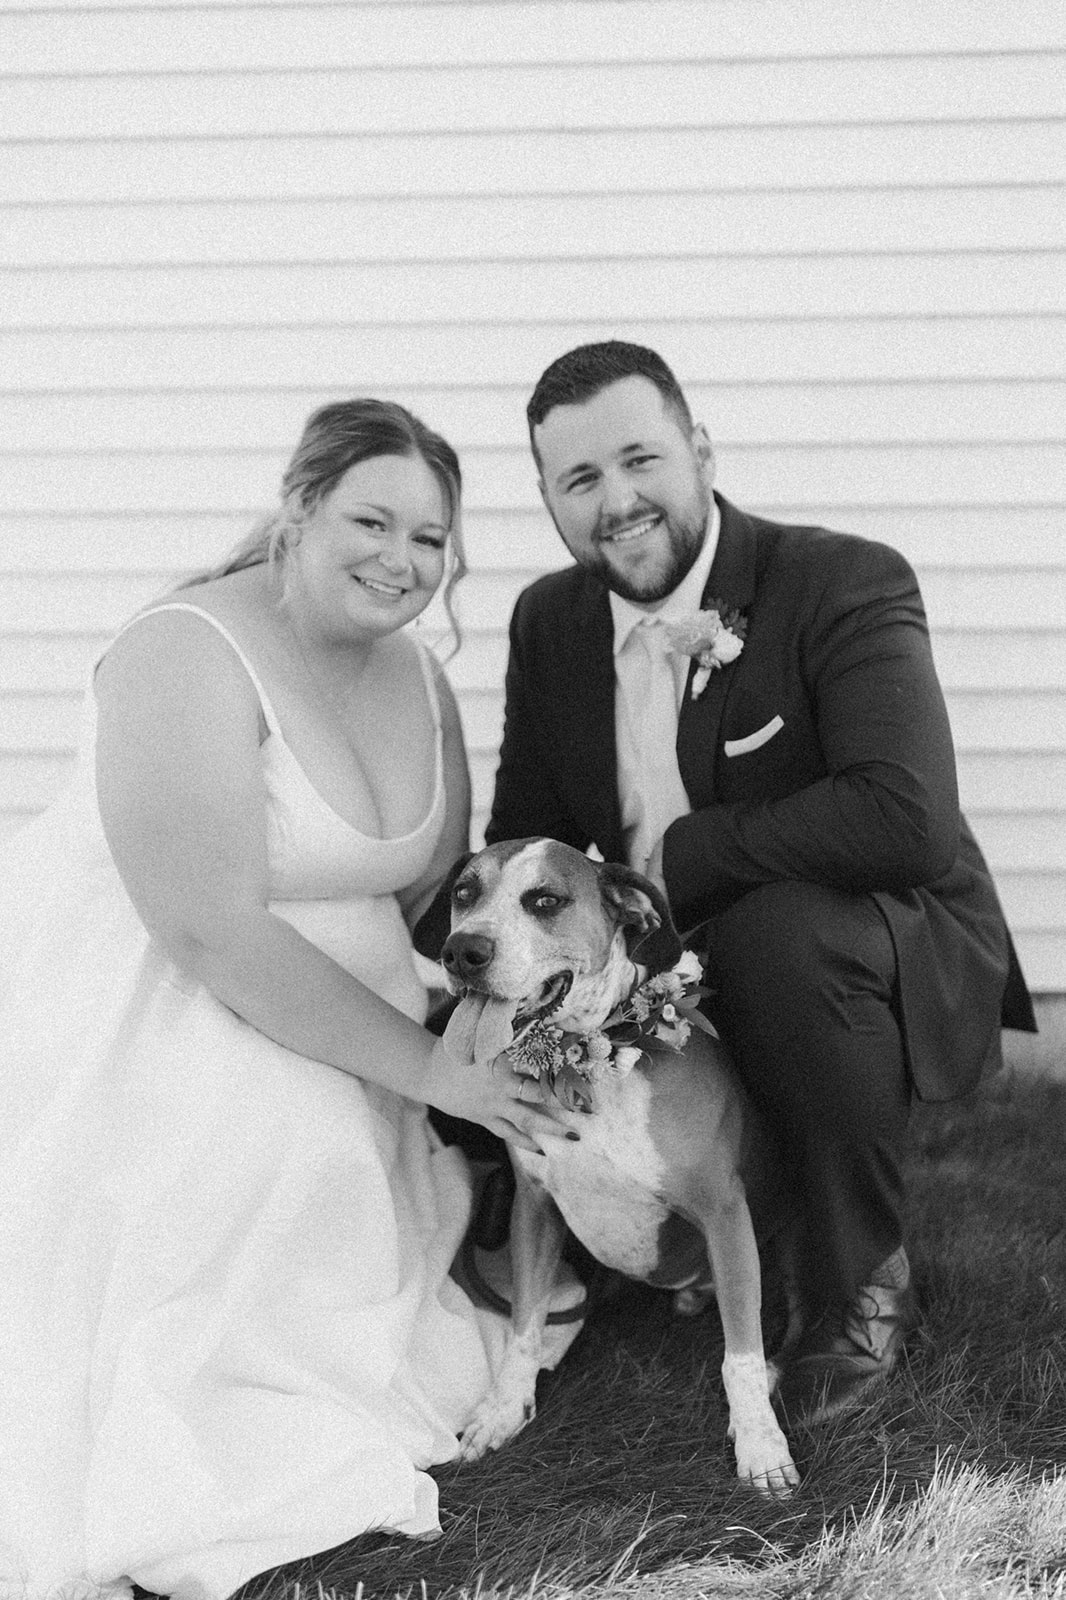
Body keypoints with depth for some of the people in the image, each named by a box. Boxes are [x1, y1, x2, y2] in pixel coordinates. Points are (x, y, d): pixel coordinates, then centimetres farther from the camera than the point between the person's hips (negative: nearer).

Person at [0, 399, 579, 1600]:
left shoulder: (417, 677, 3)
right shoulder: (187, 658, -23)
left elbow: (433, 885, 11)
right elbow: (216, 930, -28)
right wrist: (426, 1069, -25)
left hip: (320, 997, 8)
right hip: (129, 997, -8)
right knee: (283, 1148, -28)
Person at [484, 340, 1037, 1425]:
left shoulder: (847, 584, -19)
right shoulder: (549, 620, 1)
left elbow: (906, 818, -34)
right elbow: (522, 844, 5)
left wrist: (677, 856, -27)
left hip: (894, 954, -6)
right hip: (676, 970, 6)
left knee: (778, 928, -37)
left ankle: (863, 1288, -14)